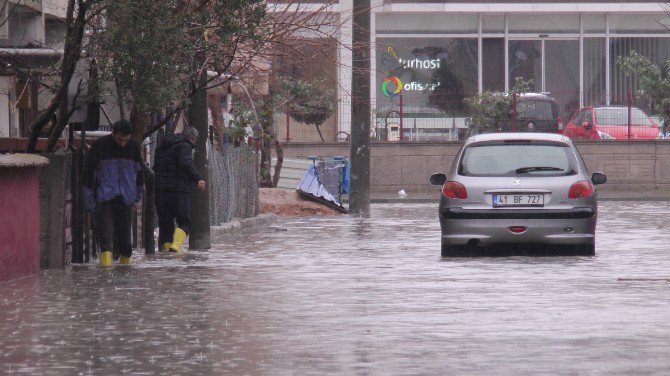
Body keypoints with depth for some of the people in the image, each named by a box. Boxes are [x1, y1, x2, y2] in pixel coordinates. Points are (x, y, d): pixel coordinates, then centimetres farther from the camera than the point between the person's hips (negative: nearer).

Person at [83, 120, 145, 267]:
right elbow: (88, 172, -1)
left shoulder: (134, 147, 6)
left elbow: (139, 171, 18)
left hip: (126, 197, 3)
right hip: (104, 196, -3)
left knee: (124, 231, 5)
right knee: (105, 227, -17)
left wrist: (139, 197, 16)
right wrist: (89, 200, -3)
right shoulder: (100, 146, -5)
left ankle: (125, 259, 19)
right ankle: (106, 255, -26)